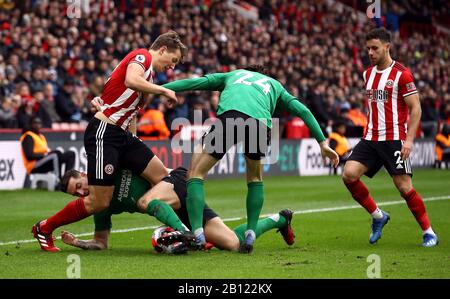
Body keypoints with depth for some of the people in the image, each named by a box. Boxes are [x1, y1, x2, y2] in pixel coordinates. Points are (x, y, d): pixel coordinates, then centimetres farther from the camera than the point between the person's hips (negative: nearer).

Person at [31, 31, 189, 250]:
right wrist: (163, 91, -16)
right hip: (103, 132, -10)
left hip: (122, 134, 10)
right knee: (99, 202, -8)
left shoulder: (149, 77, 23)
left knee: (161, 175, -1)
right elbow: (131, 80, -27)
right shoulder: (142, 56, -5)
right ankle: (44, 228, 8)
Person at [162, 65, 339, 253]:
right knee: (255, 178, 28)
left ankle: (198, 235, -7)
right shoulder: (275, 84, 42)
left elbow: (194, 82, 32)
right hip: (260, 123, 2)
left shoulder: (231, 75, 41)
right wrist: (322, 142, 37)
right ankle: (250, 236, 19)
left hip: (229, 114, -2)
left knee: (197, 172, 9)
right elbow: (302, 111, 35)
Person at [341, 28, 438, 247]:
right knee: (349, 174, -12)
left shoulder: (401, 74, -8)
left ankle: (428, 232, 6)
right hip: (370, 139, 6)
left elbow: (415, 108, -9)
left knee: (404, 187, -9)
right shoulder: (368, 74, 13)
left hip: (394, 140, -6)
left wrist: (409, 139, -17)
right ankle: (378, 216, 6)